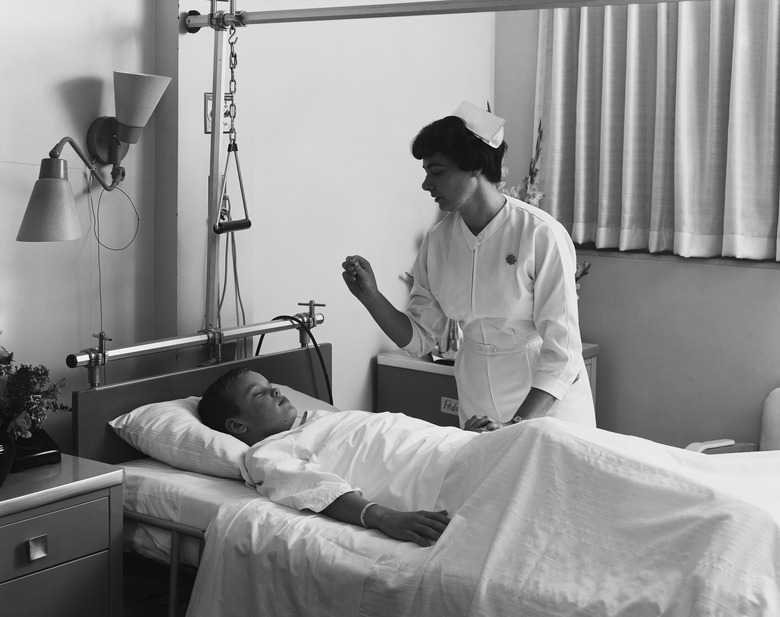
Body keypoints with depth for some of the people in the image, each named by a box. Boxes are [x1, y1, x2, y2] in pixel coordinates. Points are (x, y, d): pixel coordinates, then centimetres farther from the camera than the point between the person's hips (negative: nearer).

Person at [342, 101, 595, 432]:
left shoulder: (542, 234, -19)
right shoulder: (436, 242, -2)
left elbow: (561, 352, -20)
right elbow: (419, 338, 4)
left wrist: (516, 425, -28)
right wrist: (371, 297, -11)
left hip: (548, 401, -4)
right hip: (477, 407, 4)